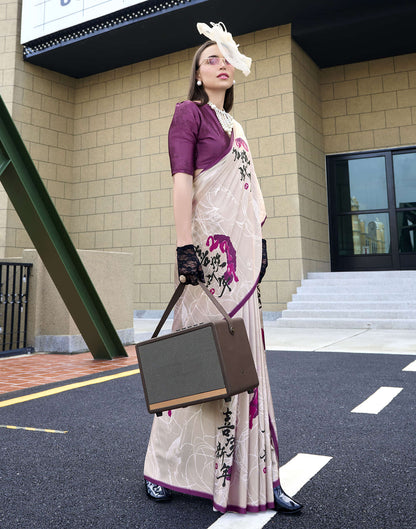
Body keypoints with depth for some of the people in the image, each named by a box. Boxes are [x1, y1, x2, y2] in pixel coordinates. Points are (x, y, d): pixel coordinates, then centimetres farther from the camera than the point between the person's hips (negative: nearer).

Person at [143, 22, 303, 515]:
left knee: (243, 354, 5)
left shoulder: (234, 125, 25)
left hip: (241, 248, 7)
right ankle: (165, 468, 14)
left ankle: (254, 477, 14)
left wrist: (259, 243, 15)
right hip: (209, 246, -7)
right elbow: (181, 180, -10)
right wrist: (185, 247, -19)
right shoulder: (189, 112, 3)